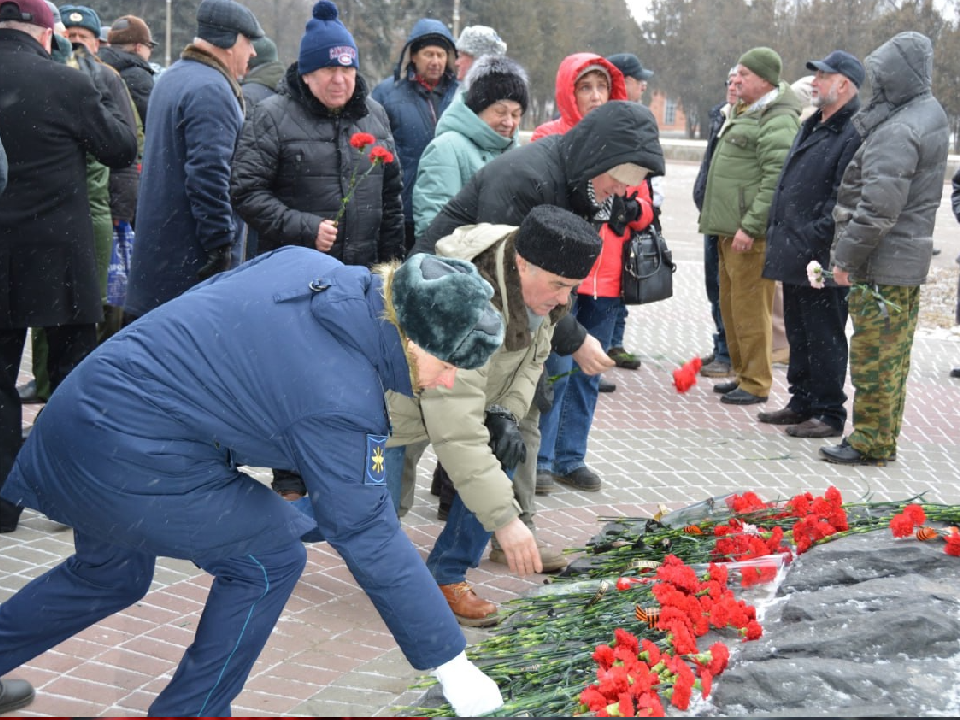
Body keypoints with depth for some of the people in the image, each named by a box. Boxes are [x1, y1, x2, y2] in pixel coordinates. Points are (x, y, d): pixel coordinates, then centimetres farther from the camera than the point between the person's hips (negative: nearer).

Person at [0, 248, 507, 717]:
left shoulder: (307, 264, -2)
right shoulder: (342, 407, -22)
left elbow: (202, 303, 12)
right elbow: (370, 541, -16)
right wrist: (449, 664, -8)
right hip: (130, 465, -9)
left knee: (110, 575, 29)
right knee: (270, 559, 4)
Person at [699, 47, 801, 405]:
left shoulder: (778, 120, -15)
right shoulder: (744, 113, 18)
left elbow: (776, 178, -22)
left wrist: (750, 226, -24)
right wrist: (718, 217, 23)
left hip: (752, 232, -10)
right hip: (730, 228, 10)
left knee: (750, 306, -6)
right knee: (731, 304, 16)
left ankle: (756, 383, 2)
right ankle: (741, 373, 27)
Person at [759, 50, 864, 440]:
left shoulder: (854, 134, -16)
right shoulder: (811, 126, 16)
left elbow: (843, 200, -22)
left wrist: (812, 240, -21)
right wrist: (777, 231, 17)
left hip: (821, 258, -10)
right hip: (793, 254, 10)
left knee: (823, 336, -1)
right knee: (798, 332, 17)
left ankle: (829, 414, 8)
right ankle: (802, 403, 29)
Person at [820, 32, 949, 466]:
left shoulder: (898, 131, -21)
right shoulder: (929, 114, 11)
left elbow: (878, 207, -24)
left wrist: (846, 256, -17)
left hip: (883, 264, -10)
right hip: (911, 256, 10)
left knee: (874, 356, -1)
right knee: (894, 356, 16)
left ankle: (871, 442, 7)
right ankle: (884, 437, 26)